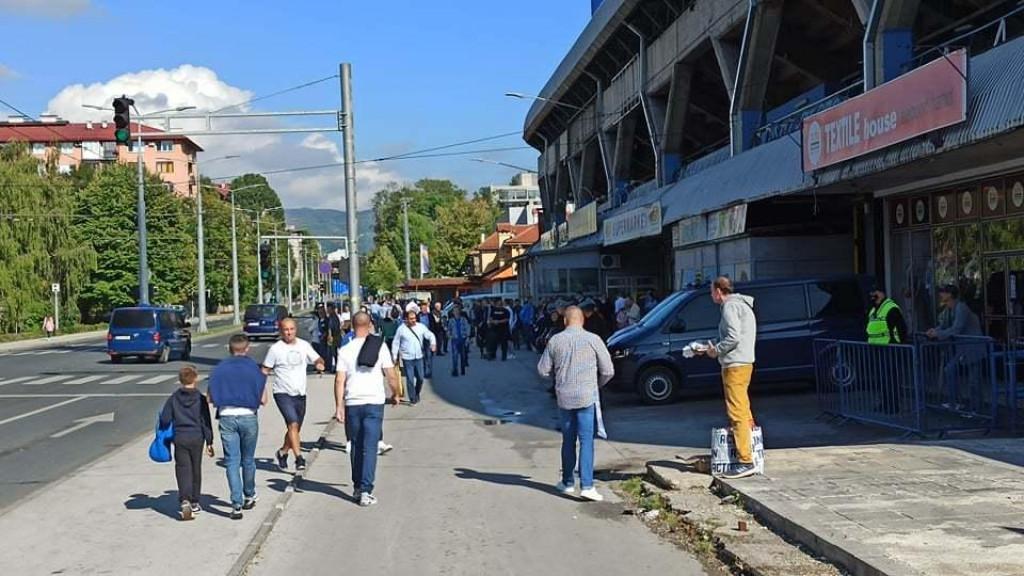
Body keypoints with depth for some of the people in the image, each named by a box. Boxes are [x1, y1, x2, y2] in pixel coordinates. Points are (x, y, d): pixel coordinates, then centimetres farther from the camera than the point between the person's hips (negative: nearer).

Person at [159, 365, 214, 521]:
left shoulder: (174, 398, 0)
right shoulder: (200, 398, -3)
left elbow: (165, 419, -3)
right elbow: (206, 422, -4)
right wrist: (209, 442, 1)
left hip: (179, 439, 0)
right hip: (197, 438, 0)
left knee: (183, 470, 0)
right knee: (196, 470, 12)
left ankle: (185, 500, -20)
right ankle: (195, 503, 21)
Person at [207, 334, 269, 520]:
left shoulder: (219, 368, 4)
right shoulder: (254, 368, 1)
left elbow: (210, 398, 3)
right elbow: (263, 400, -1)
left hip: (226, 417, 0)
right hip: (248, 417, 0)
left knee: (232, 461, 2)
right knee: (248, 460, 16)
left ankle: (237, 504, -6)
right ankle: (249, 496, 33)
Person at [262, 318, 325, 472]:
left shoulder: (304, 345, 6)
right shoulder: (275, 349, -4)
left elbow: (317, 359, 11)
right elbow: (265, 370, 0)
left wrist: (320, 363, -13)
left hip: (300, 394, 5)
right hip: (283, 393, -5)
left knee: (296, 429, 14)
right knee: (293, 424, -20)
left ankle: (283, 452, 36)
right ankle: (299, 457, -20)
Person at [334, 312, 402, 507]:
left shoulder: (345, 350, 0)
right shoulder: (380, 346, -2)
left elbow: (339, 380, -5)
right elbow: (391, 375, -2)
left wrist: (339, 406, -1)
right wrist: (395, 395, 14)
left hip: (352, 404, 1)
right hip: (374, 402, -1)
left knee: (356, 447, 15)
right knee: (370, 448, -1)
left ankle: (357, 487, 24)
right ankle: (366, 491, -7)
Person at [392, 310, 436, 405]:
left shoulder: (421, 327, 1)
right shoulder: (401, 329, -4)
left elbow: (430, 335, 3)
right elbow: (396, 343, 2)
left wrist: (433, 343, -17)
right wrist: (394, 356, 1)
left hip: (419, 357, 3)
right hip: (407, 358, -3)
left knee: (420, 378, 7)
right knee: (410, 379, -3)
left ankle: (417, 394, 33)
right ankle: (412, 399, 10)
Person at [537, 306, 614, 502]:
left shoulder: (555, 341, 0)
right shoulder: (593, 340, -6)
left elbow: (543, 370, 6)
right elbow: (608, 371, -1)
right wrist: (597, 384, 18)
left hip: (564, 397, 3)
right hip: (586, 396, -3)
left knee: (568, 440, 15)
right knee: (586, 441, -2)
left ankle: (568, 482, 23)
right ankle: (586, 485, -8)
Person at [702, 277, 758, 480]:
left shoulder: (730, 306, -11)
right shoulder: (743, 305, 21)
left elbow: (733, 337, -21)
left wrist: (716, 350, -7)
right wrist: (718, 349, 17)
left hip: (735, 365, -11)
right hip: (744, 362, 11)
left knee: (737, 413, -11)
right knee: (743, 411, 17)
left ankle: (746, 462, -13)